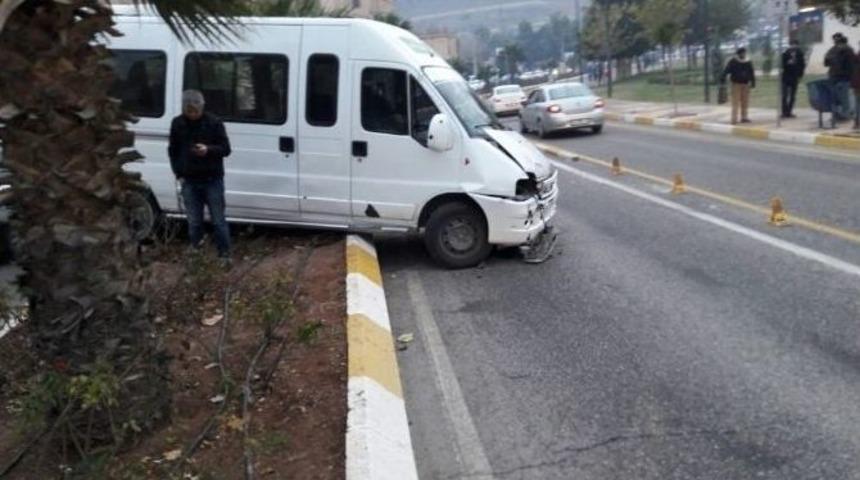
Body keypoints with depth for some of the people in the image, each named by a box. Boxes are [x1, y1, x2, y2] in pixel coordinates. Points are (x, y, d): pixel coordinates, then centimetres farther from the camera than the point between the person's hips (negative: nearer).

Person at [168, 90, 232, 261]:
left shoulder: (214, 122, -8)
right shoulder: (177, 123, 2)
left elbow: (226, 149, -7)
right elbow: (173, 151, 12)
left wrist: (208, 150, -27)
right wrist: (178, 174, 4)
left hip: (212, 180, -3)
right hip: (189, 181, 3)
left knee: (218, 220, 2)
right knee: (194, 221, 9)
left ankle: (224, 254, 11)